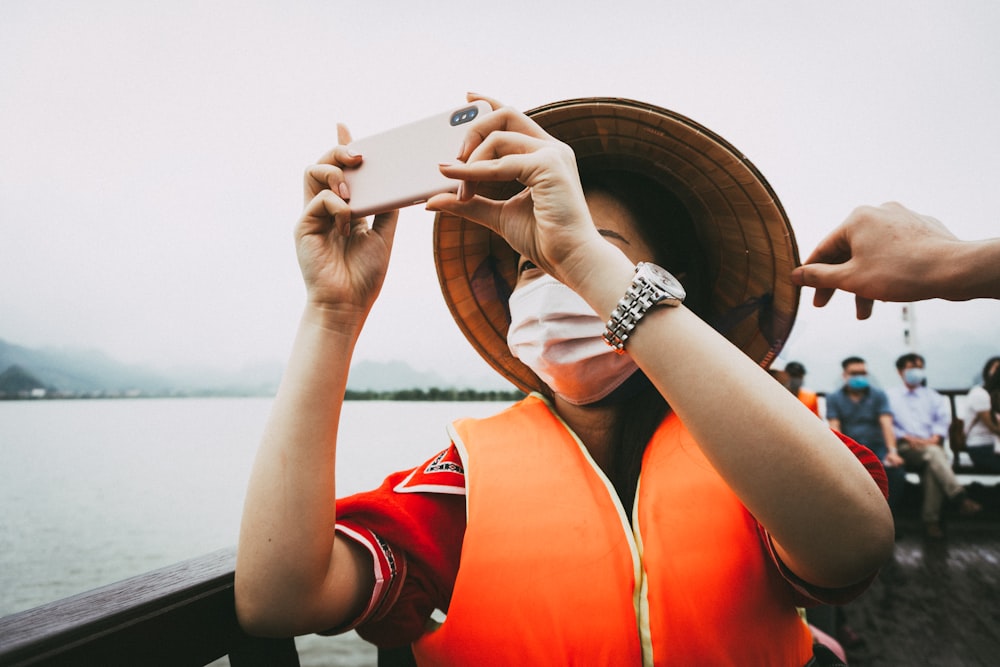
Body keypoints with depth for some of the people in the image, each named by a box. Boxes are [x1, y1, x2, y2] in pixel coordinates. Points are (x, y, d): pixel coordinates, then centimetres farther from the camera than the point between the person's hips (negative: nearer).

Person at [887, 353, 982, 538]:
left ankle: (931, 519, -34)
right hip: (905, 447, -2)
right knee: (933, 453, -36)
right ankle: (959, 497, -45)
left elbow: (944, 418, 9)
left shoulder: (932, 396, 27)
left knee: (933, 466, -33)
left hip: (932, 445, 2)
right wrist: (907, 438, -13)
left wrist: (936, 437, -10)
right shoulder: (890, 396, 15)